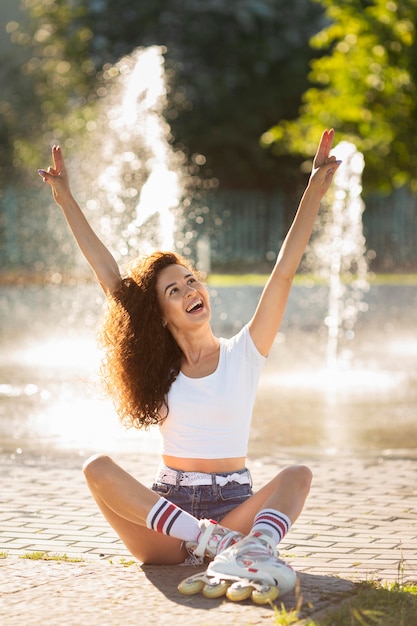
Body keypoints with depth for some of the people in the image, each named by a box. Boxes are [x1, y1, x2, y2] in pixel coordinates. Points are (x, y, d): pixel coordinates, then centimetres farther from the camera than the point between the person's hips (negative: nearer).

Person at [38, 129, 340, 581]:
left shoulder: (243, 354, 6)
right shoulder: (156, 363, 11)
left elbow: (284, 273, -2)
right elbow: (108, 276, 8)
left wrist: (313, 195, -10)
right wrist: (66, 201, 7)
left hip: (233, 511, -1)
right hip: (163, 522, 1)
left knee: (298, 475, -29)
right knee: (98, 468, -25)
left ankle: (259, 546, -58)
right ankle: (208, 540, -40)